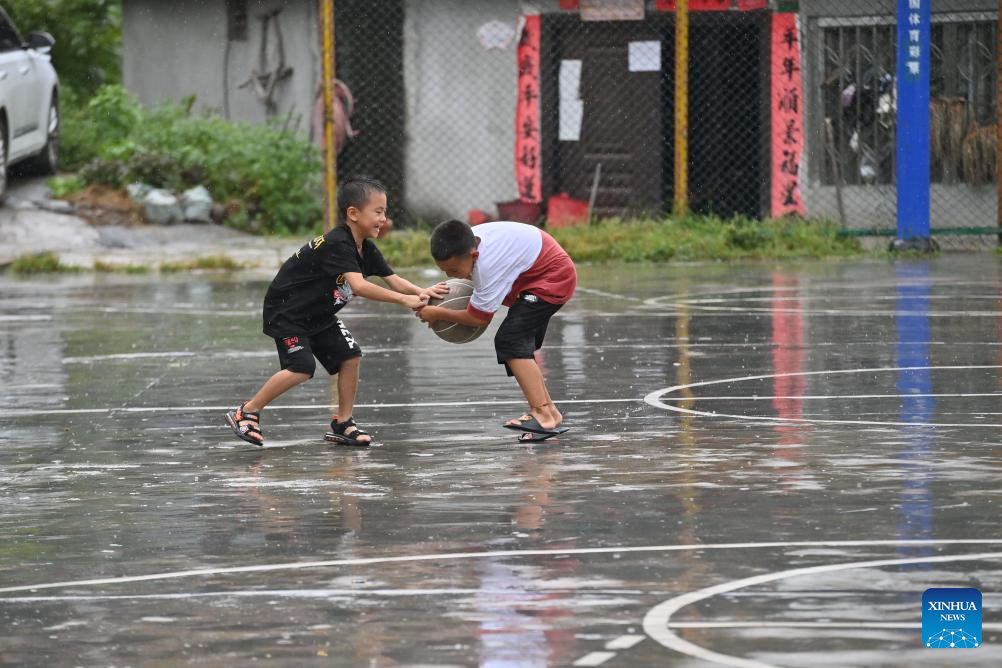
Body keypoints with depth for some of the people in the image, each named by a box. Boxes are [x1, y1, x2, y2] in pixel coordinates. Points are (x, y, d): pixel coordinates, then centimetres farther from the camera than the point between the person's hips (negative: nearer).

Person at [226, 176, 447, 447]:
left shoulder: (367, 249, 0)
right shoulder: (337, 245, -30)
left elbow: (393, 281, -4)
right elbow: (358, 285, -41)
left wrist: (421, 292, -24)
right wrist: (404, 299, -44)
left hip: (318, 314, 9)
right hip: (286, 311, -9)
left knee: (351, 356, -3)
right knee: (302, 367, -21)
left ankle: (342, 424, 9)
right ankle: (246, 413, -8)